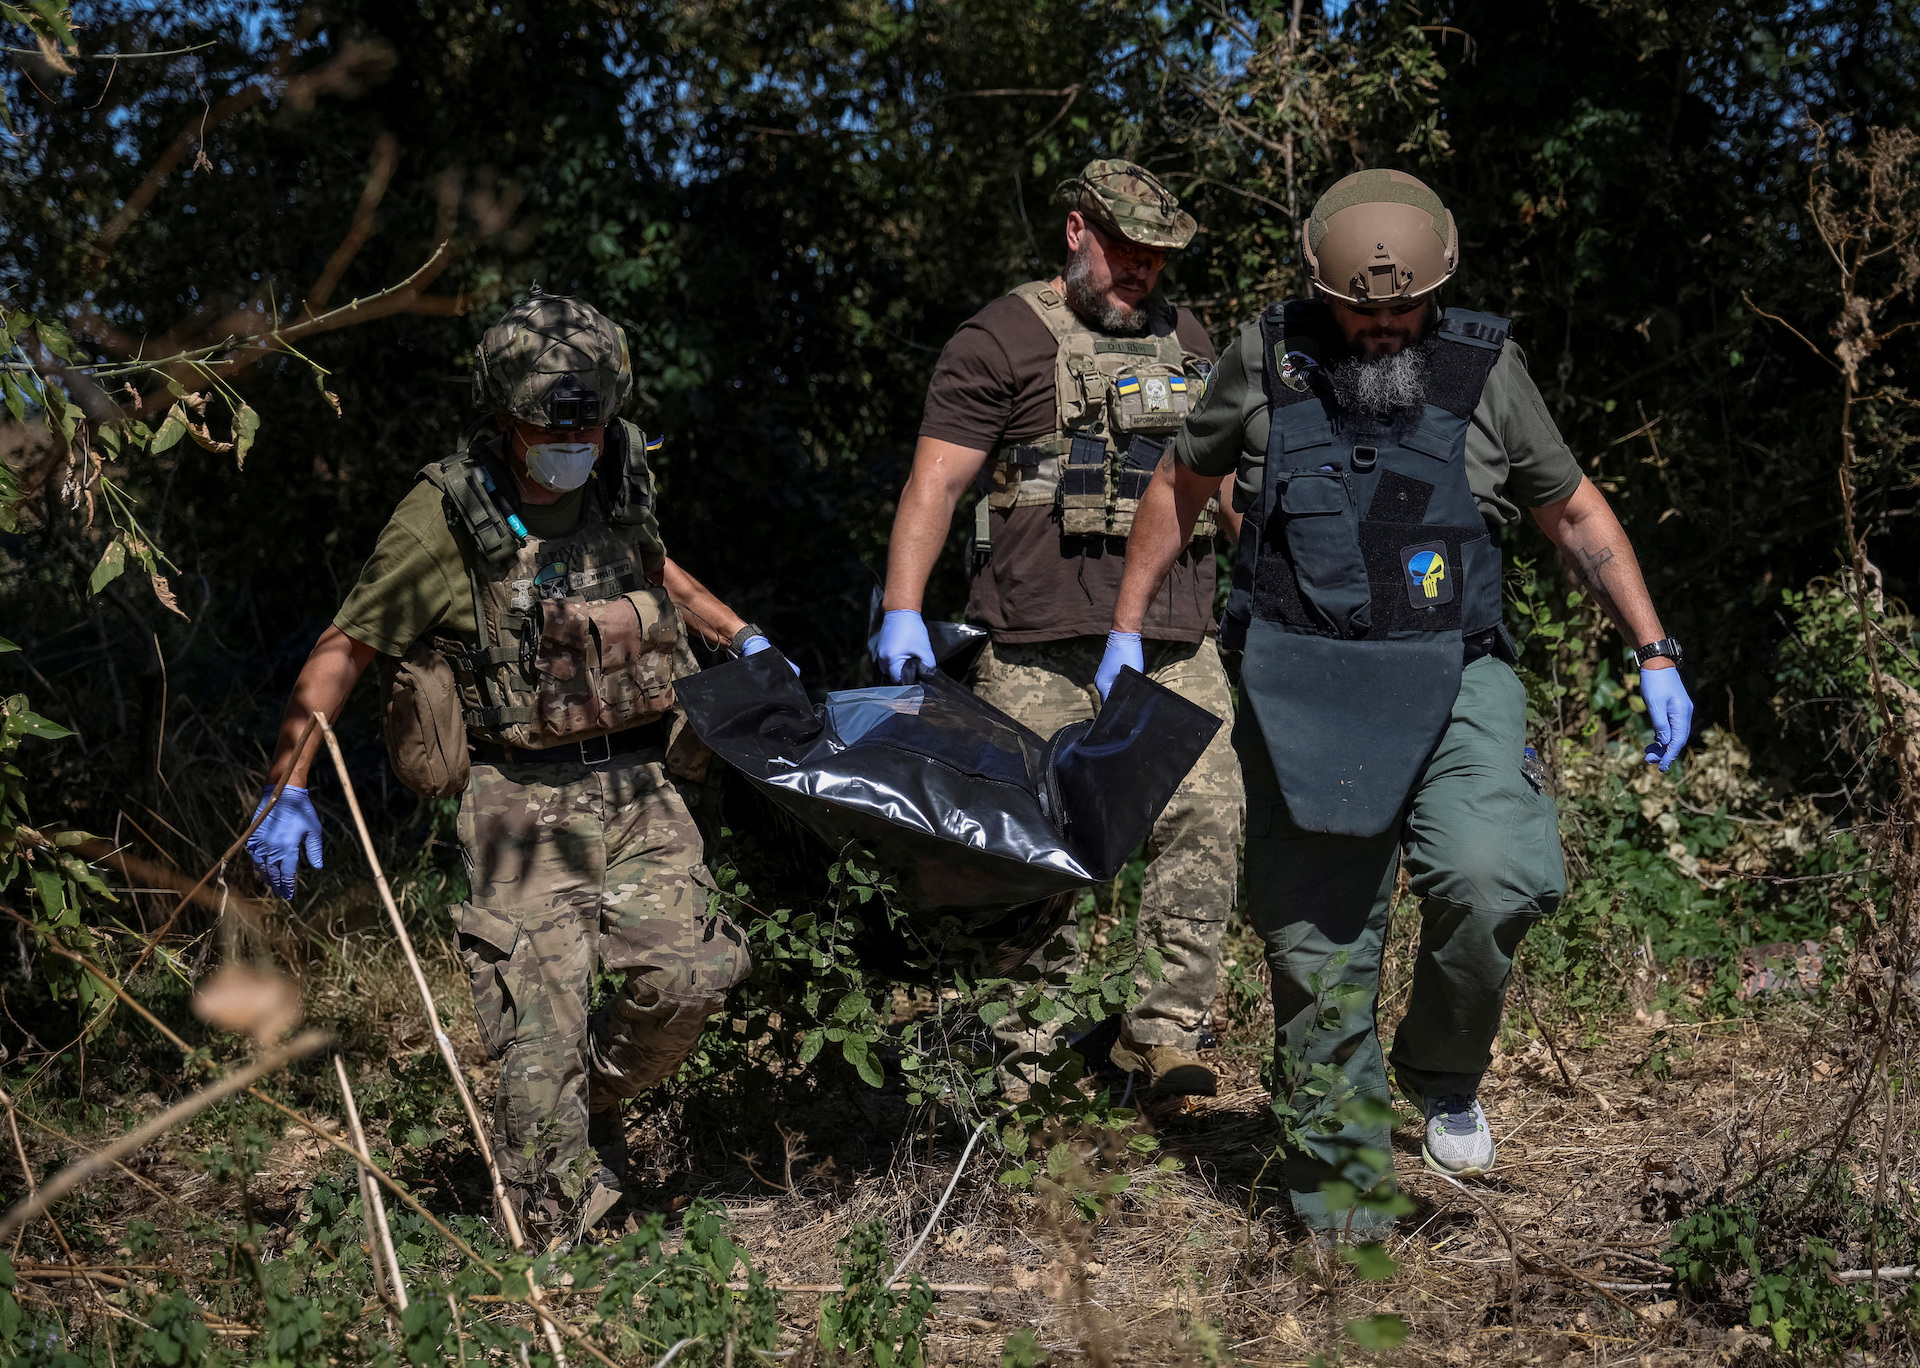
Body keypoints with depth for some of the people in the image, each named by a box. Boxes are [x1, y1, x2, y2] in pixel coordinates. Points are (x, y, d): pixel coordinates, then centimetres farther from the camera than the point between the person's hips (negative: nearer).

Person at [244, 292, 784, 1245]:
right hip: (521, 803, -4)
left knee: (689, 974, -11)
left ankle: (597, 1098, 20)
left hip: (634, 784, 5)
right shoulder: (444, 518, -11)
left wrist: (742, 638, 27)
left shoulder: (619, 487, 4)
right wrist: (288, 789, -10)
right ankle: (552, 1256, 6)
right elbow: (343, 650, -6)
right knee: (540, 1032, -8)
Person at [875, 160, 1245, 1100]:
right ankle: (1024, 1058, 6)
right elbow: (935, 479, -5)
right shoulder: (1003, 339, 2)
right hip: (1040, 649, -5)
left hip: (1176, 643, 5)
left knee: (1206, 819, -7)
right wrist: (903, 610, -16)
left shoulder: (1182, 339, 21)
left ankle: (1163, 1031, 0)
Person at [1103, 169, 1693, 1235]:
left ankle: (1443, 1076, 5)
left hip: (1451, 683, 0)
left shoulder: (1485, 371, 2)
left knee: (1491, 879, -26)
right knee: (1316, 949, 1)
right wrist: (1127, 628, 20)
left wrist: (1655, 656, 7)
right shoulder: (1266, 362, 3)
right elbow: (1181, 485, 18)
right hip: (1300, 692, 1)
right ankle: (1341, 1211, 15)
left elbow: (1575, 513, 12)